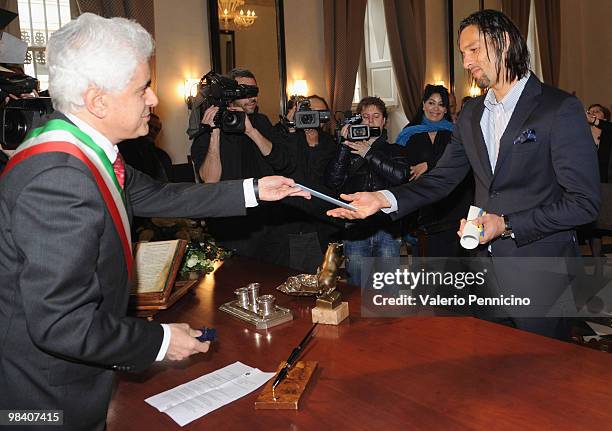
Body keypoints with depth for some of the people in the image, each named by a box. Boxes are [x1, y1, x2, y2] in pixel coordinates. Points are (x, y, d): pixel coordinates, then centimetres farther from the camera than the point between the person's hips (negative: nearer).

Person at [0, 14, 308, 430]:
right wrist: (161, 341, -17)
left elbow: (157, 197, 7)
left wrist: (252, 190, 9)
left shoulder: (83, 151, -2)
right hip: (49, 397, -8)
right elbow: (62, 325, -31)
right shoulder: (59, 181, -32)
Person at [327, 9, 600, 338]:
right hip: (486, 268, 6)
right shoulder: (472, 114, 8)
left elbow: (584, 203, -14)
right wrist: (385, 199, -10)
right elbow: (441, 179, 5)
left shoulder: (560, 108, -12)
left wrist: (506, 224, -19)